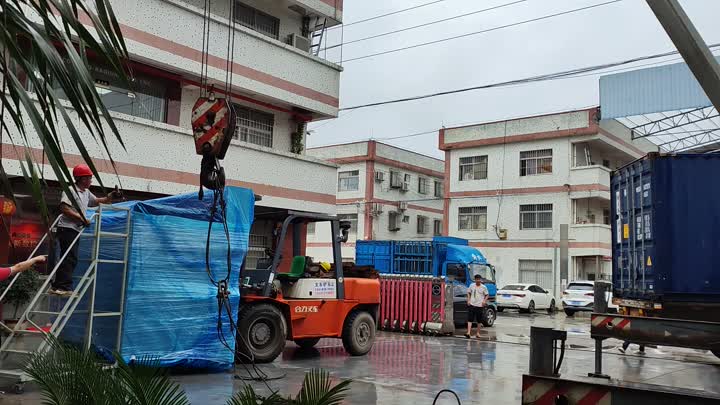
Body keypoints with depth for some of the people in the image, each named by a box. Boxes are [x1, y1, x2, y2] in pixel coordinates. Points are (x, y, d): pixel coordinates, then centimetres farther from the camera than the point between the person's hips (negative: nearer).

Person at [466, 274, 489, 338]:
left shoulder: (483, 287, 1)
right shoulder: (471, 286, 5)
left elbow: (487, 295, 7)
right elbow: (469, 293, 14)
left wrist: (484, 301, -9)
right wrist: (468, 300, 3)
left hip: (480, 306, 0)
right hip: (472, 305, 1)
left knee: (479, 321, 7)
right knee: (470, 319, -9)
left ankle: (478, 333, 20)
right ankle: (468, 333, -14)